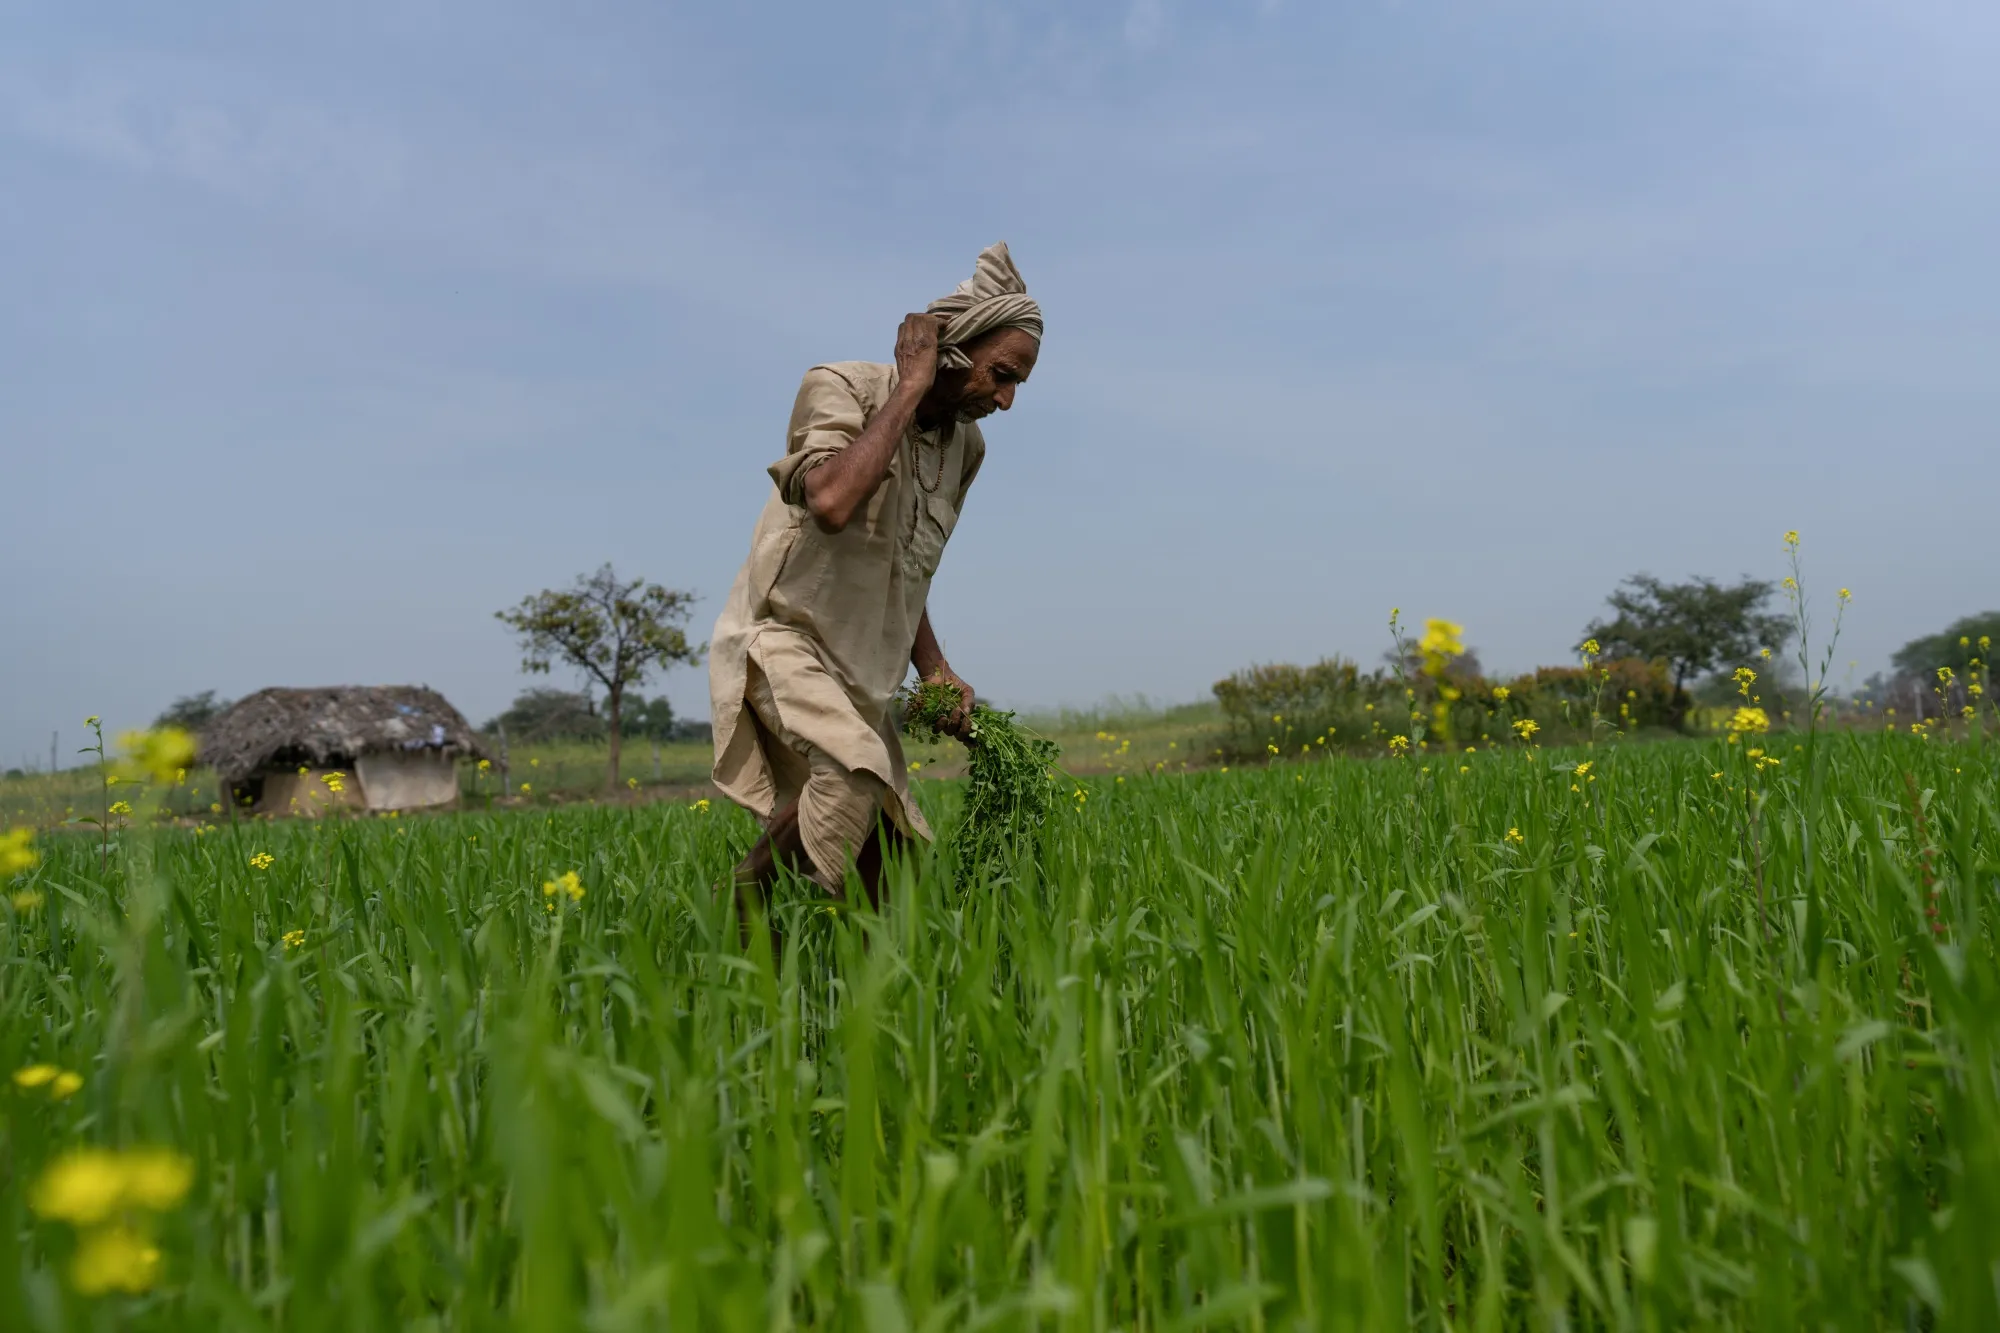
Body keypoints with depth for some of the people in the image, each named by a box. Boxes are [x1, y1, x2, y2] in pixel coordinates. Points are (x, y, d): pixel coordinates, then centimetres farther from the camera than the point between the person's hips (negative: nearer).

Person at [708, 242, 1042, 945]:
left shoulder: (967, 446, 9)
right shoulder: (840, 387, -11)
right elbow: (831, 502, -33)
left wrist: (936, 672, 8)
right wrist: (910, 387, -22)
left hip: (860, 672, 7)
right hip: (782, 637, -7)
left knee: (886, 873, 1)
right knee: (853, 767, -33)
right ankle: (742, 920, -17)